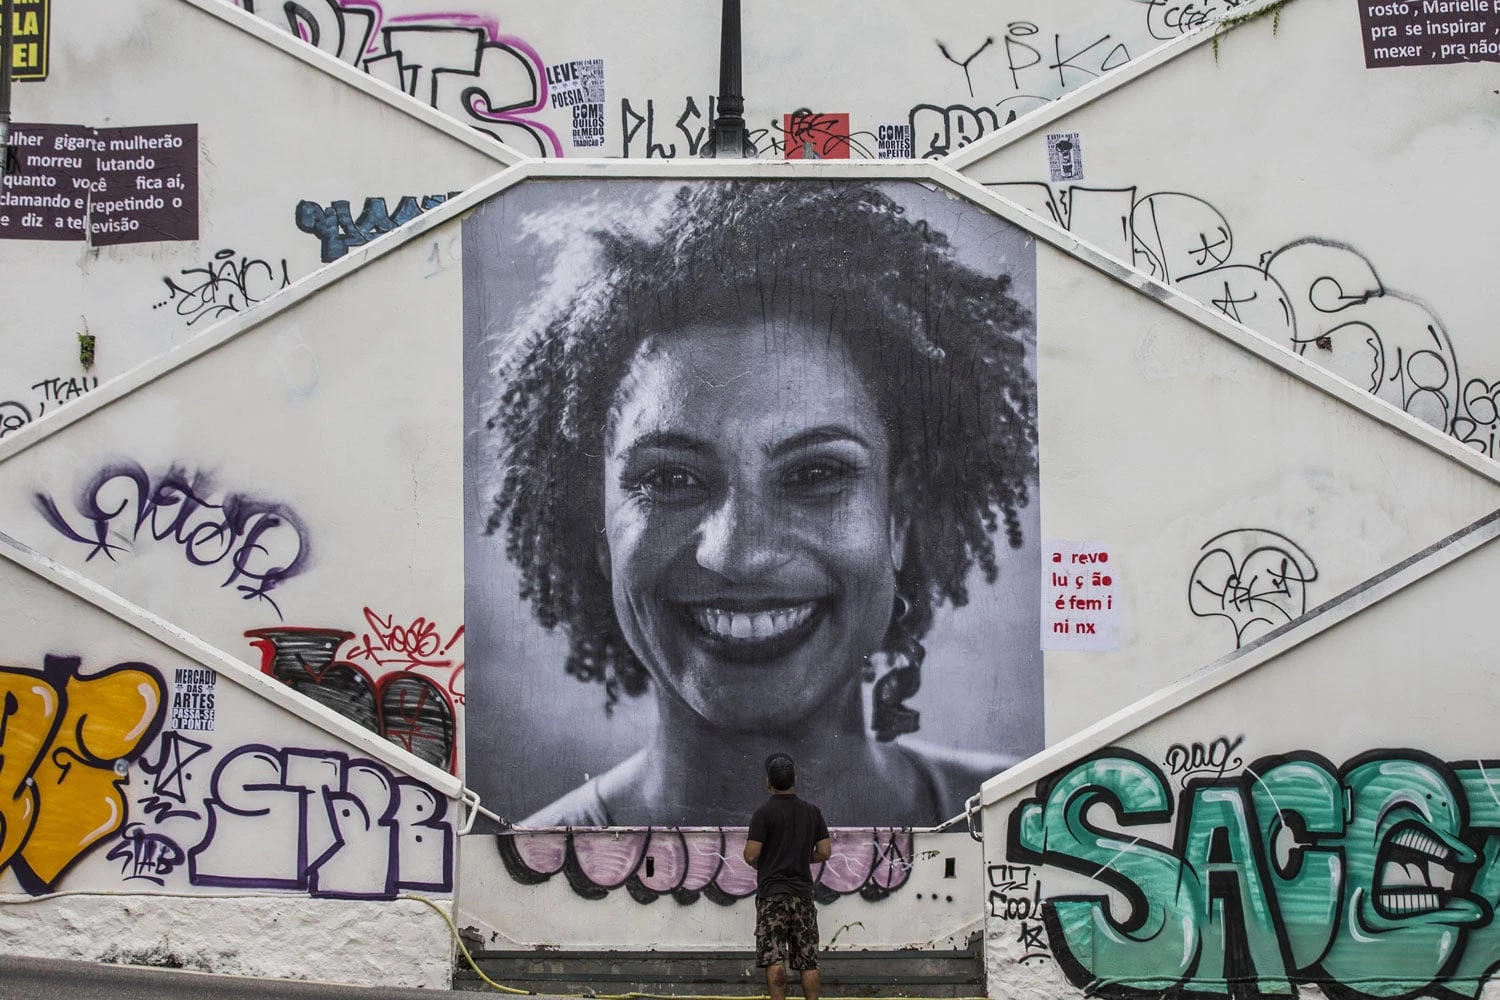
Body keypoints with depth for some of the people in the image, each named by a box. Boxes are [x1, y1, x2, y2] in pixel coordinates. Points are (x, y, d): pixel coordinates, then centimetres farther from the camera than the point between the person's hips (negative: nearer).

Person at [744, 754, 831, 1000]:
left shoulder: (764, 813, -8)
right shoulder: (812, 812, 6)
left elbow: (751, 855, -12)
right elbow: (825, 852, 6)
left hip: (772, 893, -4)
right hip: (803, 893, 4)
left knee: (774, 960, -6)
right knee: (809, 961, 6)